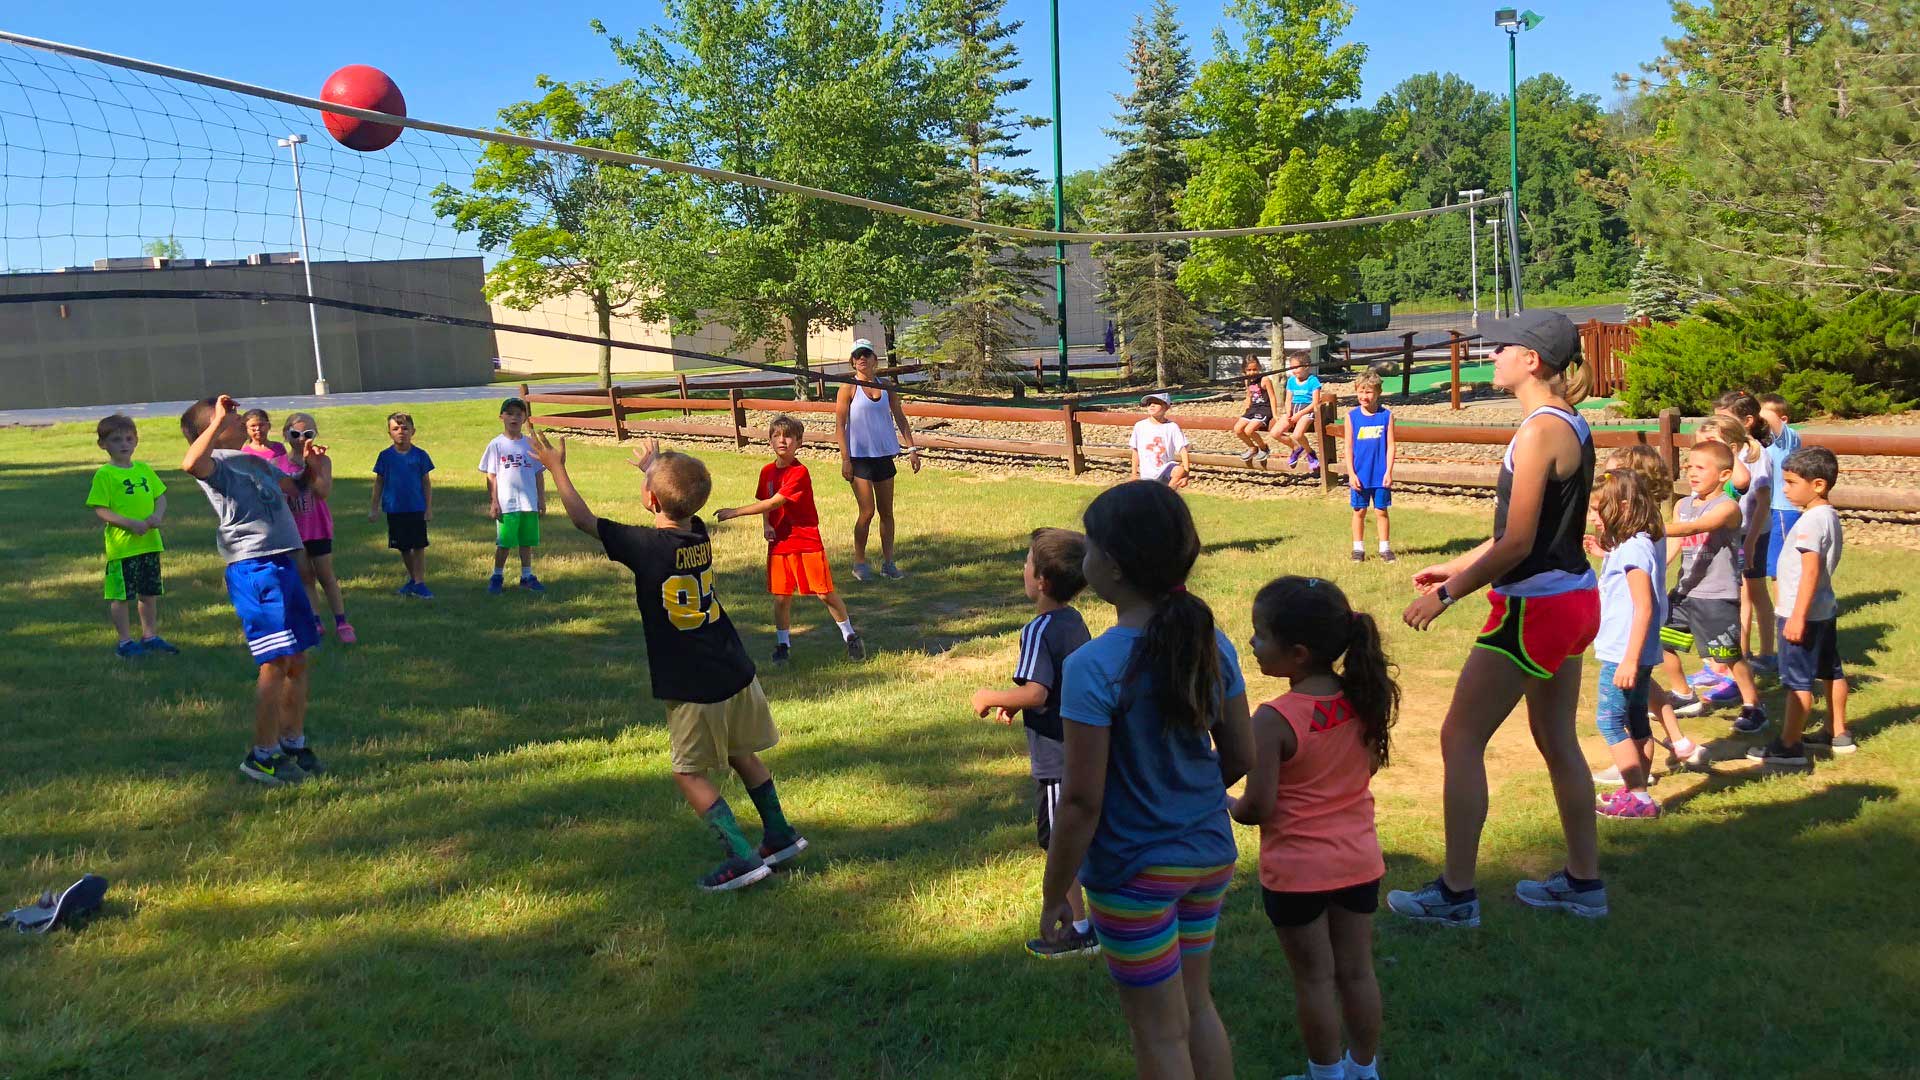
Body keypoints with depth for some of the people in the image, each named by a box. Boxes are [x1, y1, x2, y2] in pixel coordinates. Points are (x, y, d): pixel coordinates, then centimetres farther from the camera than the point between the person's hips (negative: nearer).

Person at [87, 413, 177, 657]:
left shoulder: (144, 469, 9)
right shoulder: (104, 474, -8)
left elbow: (160, 496, 13)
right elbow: (100, 509, -12)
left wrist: (158, 515, -7)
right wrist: (130, 523, -20)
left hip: (150, 542, 6)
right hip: (121, 544, -6)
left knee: (150, 592, 15)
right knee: (121, 595, 2)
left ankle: (150, 636, 27)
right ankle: (125, 641, 12)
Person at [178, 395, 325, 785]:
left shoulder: (254, 460, 19)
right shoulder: (216, 463, -7)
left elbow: (294, 486, 35)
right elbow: (190, 464, -32)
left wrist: (311, 465, 15)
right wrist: (218, 422, -24)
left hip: (282, 563, 9)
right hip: (253, 568, -9)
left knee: (297, 661, 12)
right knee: (275, 663, -8)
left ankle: (294, 743, 23)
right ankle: (263, 756, 2)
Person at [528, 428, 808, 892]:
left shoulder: (645, 546, -16)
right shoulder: (699, 534, 1)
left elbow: (583, 519, -1)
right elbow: (682, 498, 26)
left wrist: (556, 468, 11)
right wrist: (657, 466, 43)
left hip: (693, 689, -7)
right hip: (737, 673, 7)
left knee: (690, 772, 6)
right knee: (742, 754, 23)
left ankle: (742, 857, 1)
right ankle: (780, 835, 33)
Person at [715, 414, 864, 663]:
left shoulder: (800, 473, -18)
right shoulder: (767, 471, 4)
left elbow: (774, 503, -24)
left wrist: (735, 512, -23)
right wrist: (767, 525, -5)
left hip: (807, 542, -5)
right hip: (779, 543, 5)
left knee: (825, 594, 0)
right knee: (781, 598, 6)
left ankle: (850, 636, 18)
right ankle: (783, 644, 22)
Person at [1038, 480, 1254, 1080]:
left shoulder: (1093, 666, -23)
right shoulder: (1212, 644, -5)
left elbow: (1081, 799, -20)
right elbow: (1240, 755, 4)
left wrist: (1053, 895, -9)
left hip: (1136, 873, -6)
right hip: (1210, 856, 6)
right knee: (1197, 1005, 24)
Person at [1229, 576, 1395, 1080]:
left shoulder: (1274, 719, -25)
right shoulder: (1362, 698, -8)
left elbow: (1259, 807, -21)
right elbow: (1368, 766, 7)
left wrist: (1227, 806, -1)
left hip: (1297, 870, -5)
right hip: (1358, 859, 5)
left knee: (1314, 980, 12)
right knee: (1356, 972, 20)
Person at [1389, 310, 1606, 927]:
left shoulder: (1541, 431, -20)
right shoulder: (1571, 425, 10)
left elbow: (1517, 544, -22)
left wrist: (1448, 594, -13)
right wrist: (1456, 568, 21)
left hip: (1536, 608, -10)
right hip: (1573, 599, 10)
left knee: (1460, 738, -2)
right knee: (1557, 741, 19)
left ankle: (1456, 893, 5)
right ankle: (1583, 881, 31)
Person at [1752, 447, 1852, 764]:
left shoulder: (1810, 521, -21)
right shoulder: (1830, 516, 10)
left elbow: (1811, 570, -26)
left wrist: (1798, 616, -25)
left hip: (1805, 613, -10)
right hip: (1825, 610, 10)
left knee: (1798, 680, -4)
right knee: (1831, 673, 19)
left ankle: (1789, 746, 2)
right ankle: (1838, 735, 31)